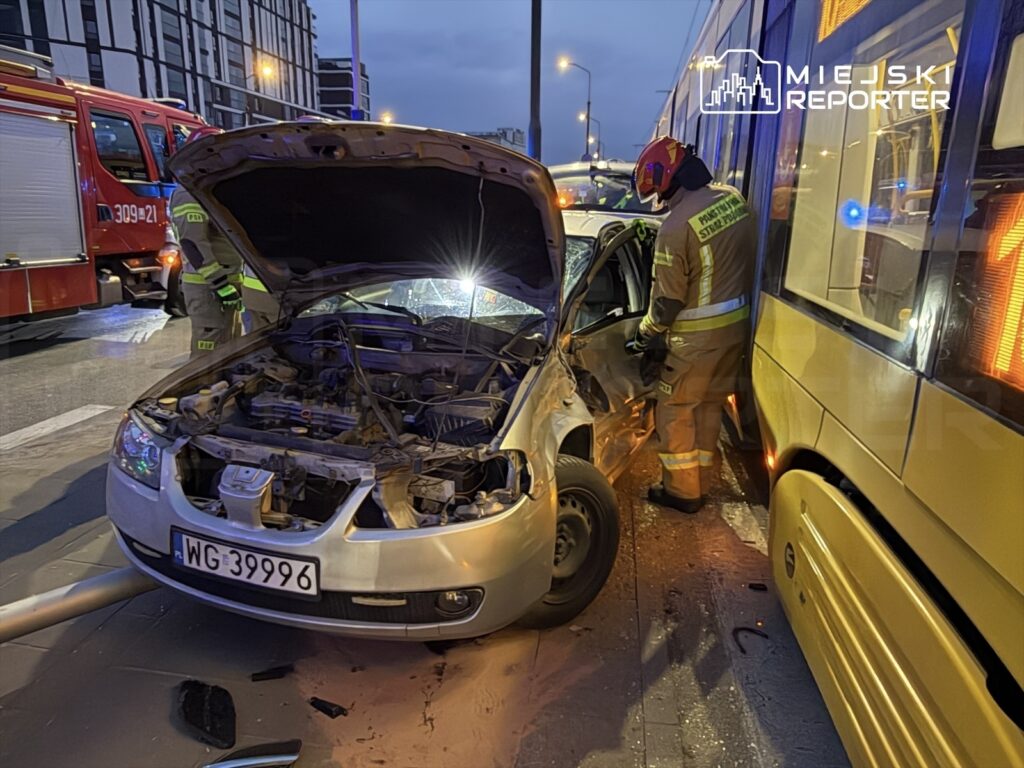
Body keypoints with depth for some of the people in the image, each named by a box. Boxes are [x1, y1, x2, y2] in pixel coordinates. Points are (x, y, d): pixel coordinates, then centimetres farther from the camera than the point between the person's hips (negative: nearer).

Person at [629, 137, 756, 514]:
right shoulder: (733, 199, 1)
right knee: (709, 404, 20)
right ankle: (701, 482, 33)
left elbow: (667, 298, -16)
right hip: (736, 324, 8)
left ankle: (682, 491, 20)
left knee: (675, 410, 9)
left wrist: (646, 335, -1)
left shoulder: (677, 225, -23)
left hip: (697, 335, -8)